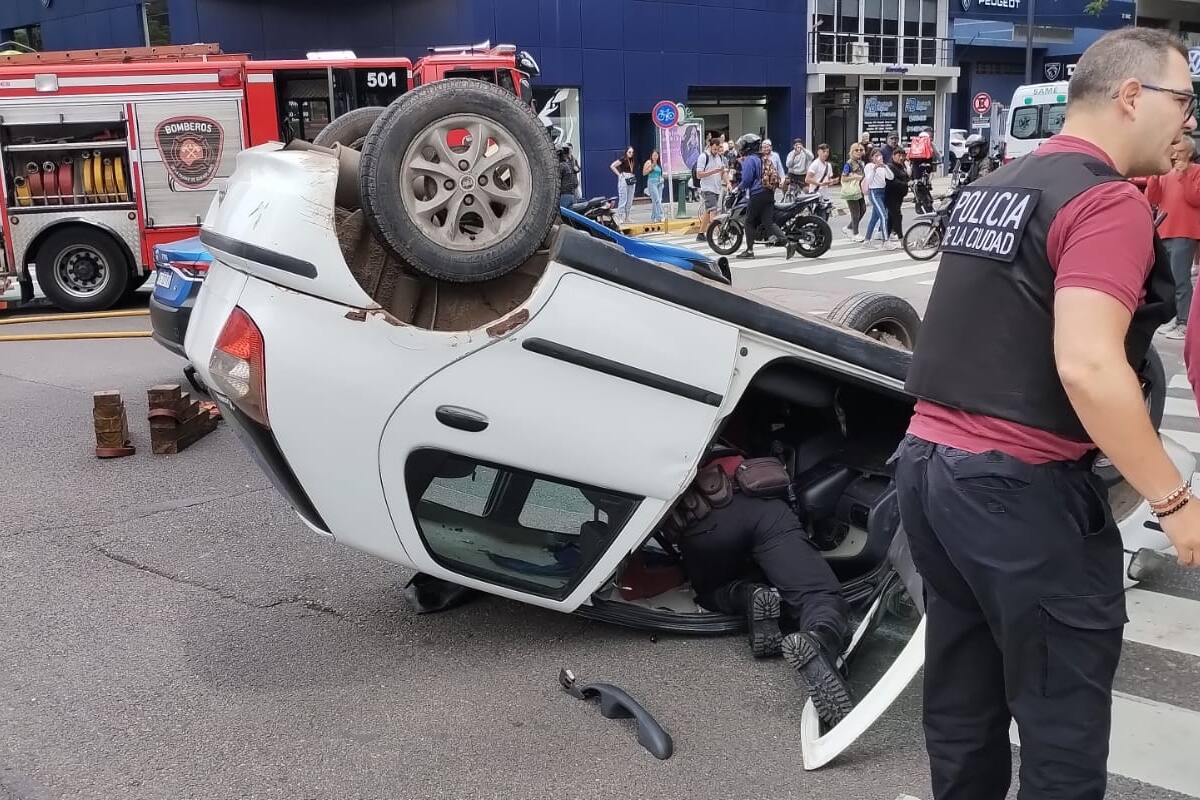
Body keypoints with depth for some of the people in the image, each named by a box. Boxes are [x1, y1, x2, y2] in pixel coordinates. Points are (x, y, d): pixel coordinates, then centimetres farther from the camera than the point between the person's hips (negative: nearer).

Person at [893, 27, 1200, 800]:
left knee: (962, 704, 18)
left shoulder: (994, 186, 14)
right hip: (1020, 487, -9)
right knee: (1063, 718, 6)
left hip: (929, 464, 9)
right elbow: (1087, 368, -24)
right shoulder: (1108, 201, -13)